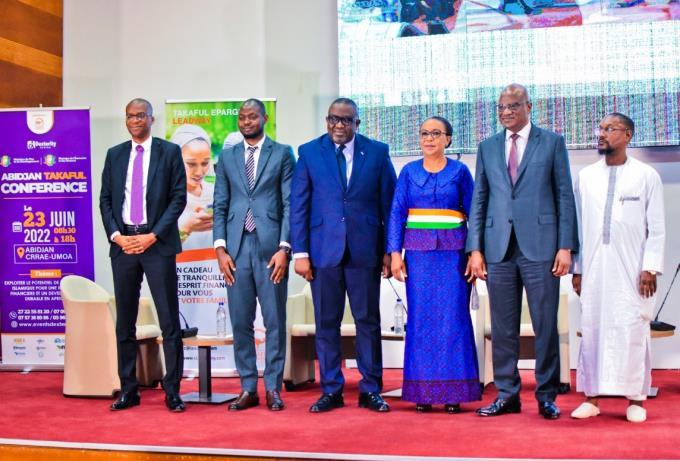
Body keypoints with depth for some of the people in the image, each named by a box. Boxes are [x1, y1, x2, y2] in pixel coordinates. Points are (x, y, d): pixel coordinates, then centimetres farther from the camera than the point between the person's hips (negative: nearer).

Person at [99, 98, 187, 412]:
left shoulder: (170, 152, 3)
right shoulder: (114, 155, 13)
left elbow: (178, 197, -2)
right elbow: (105, 200, 11)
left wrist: (153, 235, -10)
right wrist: (116, 235, -4)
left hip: (157, 243, -3)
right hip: (123, 243, 4)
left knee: (169, 320, -3)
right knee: (124, 322, 7)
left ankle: (172, 392, 3)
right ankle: (128, 390, 15)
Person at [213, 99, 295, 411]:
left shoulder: (282, 154, 5)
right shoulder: (227, 157, 14)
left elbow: (290, 204, 0)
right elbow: (220, 206, 11)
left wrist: (284, 248, -9)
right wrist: (220, 248, 0)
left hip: (270, 247, -3)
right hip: (236, 248, 3)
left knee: (274, 321, 1)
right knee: (240, 322, 4)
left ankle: (273, 388, 10)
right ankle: (248, 388, 13)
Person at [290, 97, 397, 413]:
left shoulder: (377, 152, 6)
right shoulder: (309, 153, 6)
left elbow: (390, 203, 6)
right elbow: (298, 205, 4)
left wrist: (391, 249, 2)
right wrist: (300, 252, -2)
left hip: (365, 250, 0)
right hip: (323, 250, 0)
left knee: (368, 322, 5)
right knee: (326, 323, 5)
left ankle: (370, 390, 14)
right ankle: (331, 390, 15)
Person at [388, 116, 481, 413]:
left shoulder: (460, 171, 5)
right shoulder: (409, 172, 9)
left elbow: (474, 213, 4)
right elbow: (397, 213, 6)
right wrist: (395, 253, -3)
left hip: (453, 252, -1)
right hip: (418, 252, 1)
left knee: (453, 318, -2)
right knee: (420, 318, 1)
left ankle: (453, 391, 5)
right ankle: (422, 391, 8)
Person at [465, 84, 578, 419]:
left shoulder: (552, 142, 6)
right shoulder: (488, 147, 14)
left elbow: (564, 195, 2)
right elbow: (479, 199, 12)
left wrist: (565, 246, -5)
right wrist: (475, 249, 4)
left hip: (540, 246, -3)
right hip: (498, 248, 3)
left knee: (546, 325, 1)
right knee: (502, 327, 6)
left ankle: (547, 397, 13)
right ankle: (507, 395, 16)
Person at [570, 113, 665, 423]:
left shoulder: (646, 176, 3)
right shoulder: (586, 176, 10)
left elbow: (657, 229, 1)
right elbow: (578, 225, 11)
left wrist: (650, 268, -7)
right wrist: (576, 268, 8)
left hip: (630, 269, -2)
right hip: (594, 267, 3)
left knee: (633, 330, -3)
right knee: (591, 328, 2)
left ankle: (636, 399, 8)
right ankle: (592, 397, 10)